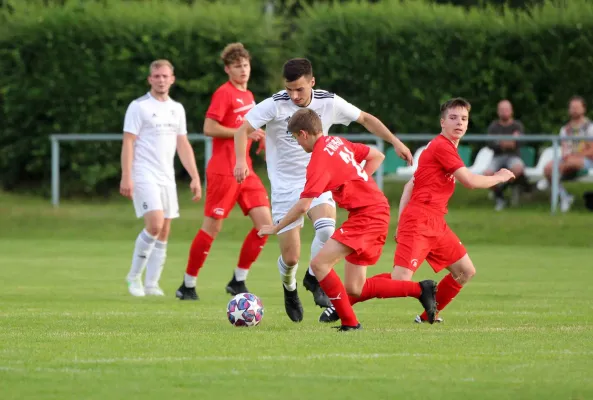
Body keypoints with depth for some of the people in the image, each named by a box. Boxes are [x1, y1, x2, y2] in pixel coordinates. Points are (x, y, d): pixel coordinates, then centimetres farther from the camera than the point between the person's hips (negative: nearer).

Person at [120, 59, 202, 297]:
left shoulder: (177, 109, 14)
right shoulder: (139, 107, -4)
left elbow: (183, 145, 18)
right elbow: (128, 143, -8)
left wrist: (195, 177, 11)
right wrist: (126, 177, -17)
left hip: (167, 177, 6)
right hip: (144, 175, -6)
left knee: (164, 232, 2)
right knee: (155, 224, -19)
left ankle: (151, 284, 7)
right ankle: (134, 276, -4)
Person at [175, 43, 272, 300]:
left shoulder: (248, 96, 16)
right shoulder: (224, 93, -9)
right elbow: (209, 128, -17)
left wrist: (258, 136, 9)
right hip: (223, 170, -8)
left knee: (265, 222, -2)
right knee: (212, 227, -5)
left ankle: (238, 281, 7)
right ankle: (188, 285, 7)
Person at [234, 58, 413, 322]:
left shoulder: (329, 102, -5)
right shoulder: (275, 105, -13)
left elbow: (365, 119, 9)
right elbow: (243, 130, -13)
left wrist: (396, 142, 4)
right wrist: (241, 161, -31)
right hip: (285, 185, -1)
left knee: (326, 228, -30)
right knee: (290, 257, -6)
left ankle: (314, 278, -2)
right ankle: (289, 289, 31)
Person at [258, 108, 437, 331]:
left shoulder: (320, 157, -15)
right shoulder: (338, 142, 12)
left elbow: (303, 206, -18)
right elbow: (377, 156, 23)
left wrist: (276, 228, -6)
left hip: (365, 215, -9)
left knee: (320, 264, -16)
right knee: (354, 290, 10)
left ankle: (349, 323, -14)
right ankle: (420, 289, 13)